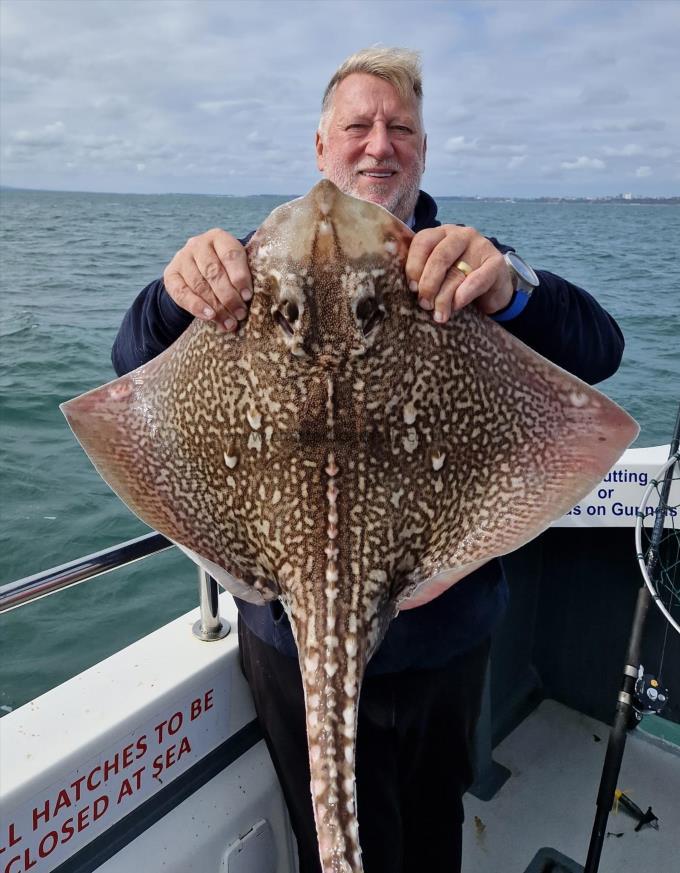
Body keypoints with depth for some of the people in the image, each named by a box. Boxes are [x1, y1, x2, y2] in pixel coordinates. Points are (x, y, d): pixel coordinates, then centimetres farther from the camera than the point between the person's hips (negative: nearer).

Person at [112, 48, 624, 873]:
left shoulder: (467, 261, 0)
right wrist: (176, 295, -33)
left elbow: (598, 351, -15)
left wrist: (510, 288, -37)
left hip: (446, 627, 2)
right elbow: (136, 365, -10)